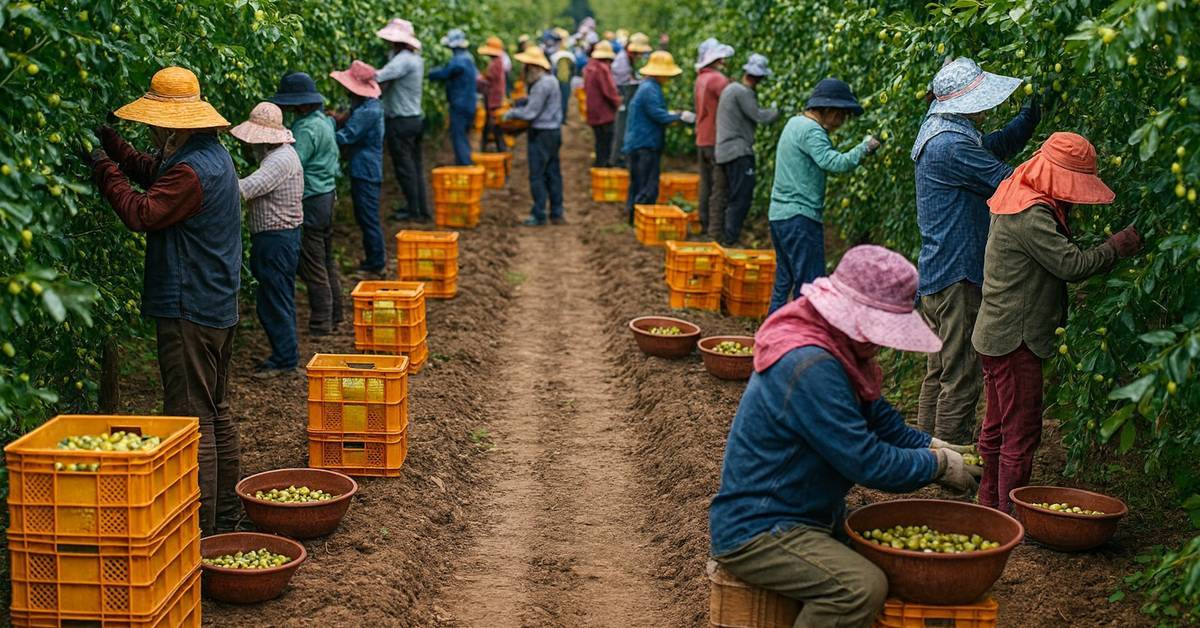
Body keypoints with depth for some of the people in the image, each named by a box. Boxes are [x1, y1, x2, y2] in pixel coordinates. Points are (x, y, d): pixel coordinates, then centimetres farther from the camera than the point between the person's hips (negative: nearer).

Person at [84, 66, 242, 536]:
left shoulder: (191, 172, -22)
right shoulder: (213, 153, 10)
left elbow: (142, 213, -22)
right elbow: (151, 170, 20)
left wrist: (105, 170, -11)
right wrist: (111, 145, 13)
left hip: (189, 311, -10)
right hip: (218, 304, 10)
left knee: (190, 415, -6)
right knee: (216, 409, 16)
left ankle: (199, 527, -3)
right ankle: (225, 512, 25)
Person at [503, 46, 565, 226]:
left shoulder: (542, 85, -20)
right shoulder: (552, 80, 11)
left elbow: (530, 112, -20)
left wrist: (511, 113, -6)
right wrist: (524, 103, 9)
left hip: (542, 134, -10)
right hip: (554, 131, 10)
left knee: (537, 176, -3)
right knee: (553, 173, 12)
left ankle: (538, 215, 1)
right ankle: (556, 213, 17)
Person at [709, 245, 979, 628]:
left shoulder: (835, 353, 7)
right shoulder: (810, 367, -25)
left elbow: (878, 419, 19)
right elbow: (866, 462, -23)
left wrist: (932, 447, 3)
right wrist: (939, 466, -9)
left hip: (805, 517, 11)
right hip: (755, 534, -11)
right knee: (863, 588, -28)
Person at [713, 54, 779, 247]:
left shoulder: (731, 88, 15)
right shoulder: (742, 93, -14)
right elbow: (759, 116, -17)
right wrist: (778, 112, -3)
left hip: (724, 150, 10)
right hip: (738, 153, -10)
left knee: (734, 198, 13)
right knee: (741, 199, -9)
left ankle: (718, 235, 15)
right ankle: (730, 240, -11)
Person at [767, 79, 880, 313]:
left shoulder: (795, 123, 15)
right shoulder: (811, 131, -15)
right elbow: (835, 163, -27)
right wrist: (864, 148, -17)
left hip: (779, 215, 10)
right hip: (800, 217, -10)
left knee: (784, 282, 16)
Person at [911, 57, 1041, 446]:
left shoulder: (945, 133, 12)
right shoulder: (950, 145, -21)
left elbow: (1002, 145, 21)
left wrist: (1034, 109, 13)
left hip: (937, 273, 11)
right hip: (956, 276, -11)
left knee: (939, 370, 19)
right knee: (962, 376, -4)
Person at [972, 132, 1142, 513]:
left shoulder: (1019, 200, 12)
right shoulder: (1031, 214, -21)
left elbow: (1057, 262, 14)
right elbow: (1071, 265, -21)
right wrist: (1117, 247, -10)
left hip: (997, 336, 11)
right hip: (1014, 339, -11)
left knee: (998, 426, 17)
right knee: (1022, 430, -4)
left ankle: (990, 505, 27)